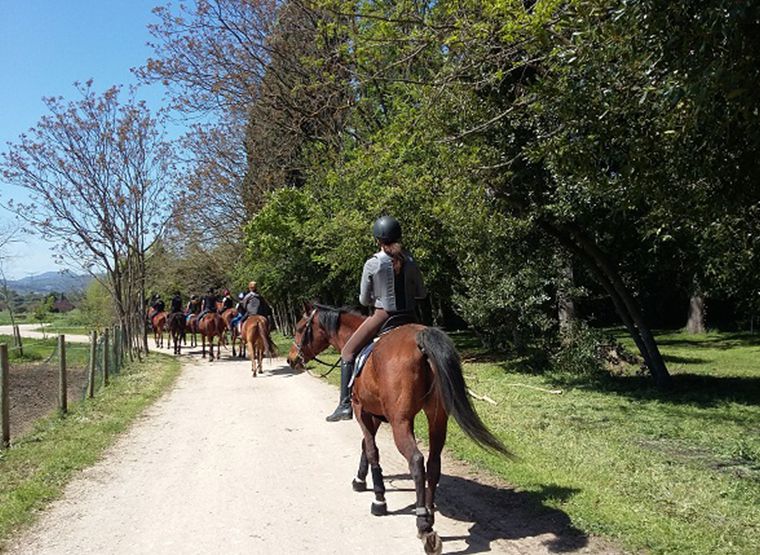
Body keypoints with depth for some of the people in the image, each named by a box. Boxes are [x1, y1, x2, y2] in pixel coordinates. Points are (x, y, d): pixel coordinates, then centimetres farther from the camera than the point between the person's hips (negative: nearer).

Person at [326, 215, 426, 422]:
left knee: (348, 352, 9)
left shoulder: (372, 264, -8)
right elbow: (421, 294, 9)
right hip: (408, 318, 4)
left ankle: (345, 405, 0)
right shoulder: (410, 261, 1)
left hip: (382, 317, -3)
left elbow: (364, 300, 0)